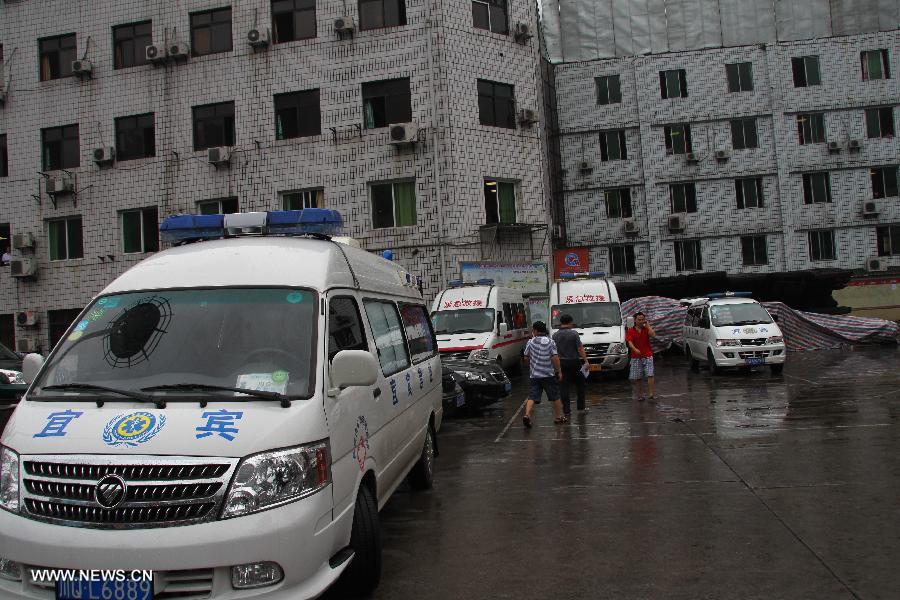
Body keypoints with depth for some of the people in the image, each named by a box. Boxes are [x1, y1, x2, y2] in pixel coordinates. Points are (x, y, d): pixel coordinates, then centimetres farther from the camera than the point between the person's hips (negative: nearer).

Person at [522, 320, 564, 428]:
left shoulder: (530, 342, 1)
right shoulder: (550, 342, -3)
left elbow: (526, 358, 7)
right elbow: (555, 358, -10)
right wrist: (559, 371, -3)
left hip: (534, 375, 1)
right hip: (549, 375, -1)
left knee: (532, 397, -2)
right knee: (555, 397, 14)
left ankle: (527, 415, -21)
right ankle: (558, 417, 22)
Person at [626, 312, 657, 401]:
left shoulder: (646, 329, 5)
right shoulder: (631, 331, 2)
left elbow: (653, 335, -14)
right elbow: (629, 342, -12)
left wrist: (647, 325, -8)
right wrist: (635, 349, -30)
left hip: (648, 356, 0)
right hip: (636, 357, 0)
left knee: (650, 375, -10)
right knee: (637, 378, 4)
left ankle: (651, 394, -11)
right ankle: (640, 395, 15)